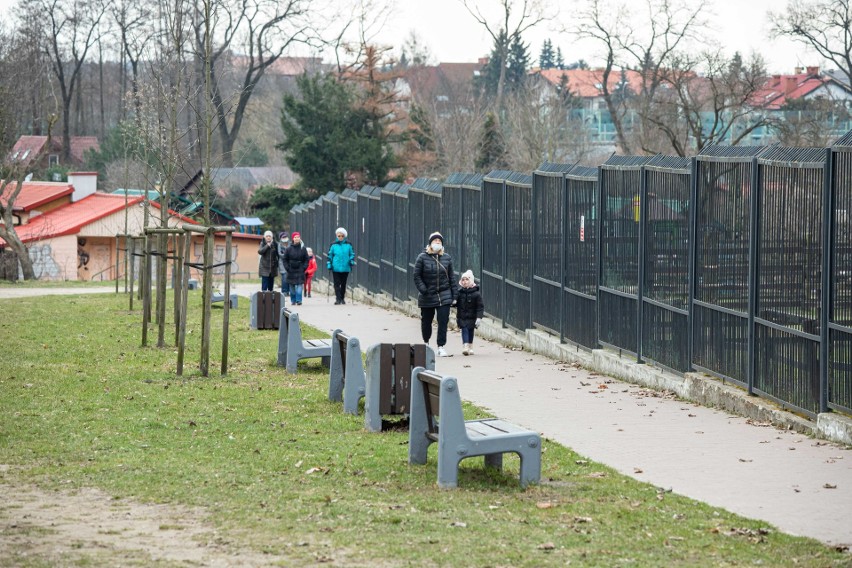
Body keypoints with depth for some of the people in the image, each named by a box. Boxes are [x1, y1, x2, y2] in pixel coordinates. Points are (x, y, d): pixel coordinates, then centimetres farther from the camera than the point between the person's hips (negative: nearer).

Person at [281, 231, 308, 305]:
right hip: (291, 271, 1)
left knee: (299, 285, -10)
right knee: (292, 287, 5)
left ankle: (299, 300, -8)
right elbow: (285, 259, 6)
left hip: (300, 271, -1)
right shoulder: (289, 249, 2)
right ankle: (293, 301, 14)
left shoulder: (303, 248, 3)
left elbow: (306, 259, 7)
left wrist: (304, 267, -5)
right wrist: (287, 268, -4)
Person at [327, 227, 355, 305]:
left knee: (343, 284, 11)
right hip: (336, 268, -1)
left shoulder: (348, 245, 2)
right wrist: (329, 264, -1)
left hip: (345, 268, 1)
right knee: (337, 284, -6)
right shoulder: (333, 245, 1)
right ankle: (338, 299, -7)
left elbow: (352, 254, 11)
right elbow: (330, 255, 7)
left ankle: (342, 298, 23)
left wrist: (351, 260, -5)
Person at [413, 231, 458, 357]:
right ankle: (426, 343, 37)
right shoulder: (422, 257, -5)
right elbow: (417, 276, -3)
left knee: (443, 321, -8)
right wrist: (423, 290, -13)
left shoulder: (447, 258, 4)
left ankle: (441, 347, -2)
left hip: (444, 295, 1)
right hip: (427, 297, -1)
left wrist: (454, 294, 5)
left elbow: (451, 277, 8)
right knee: (426, 321, 13)